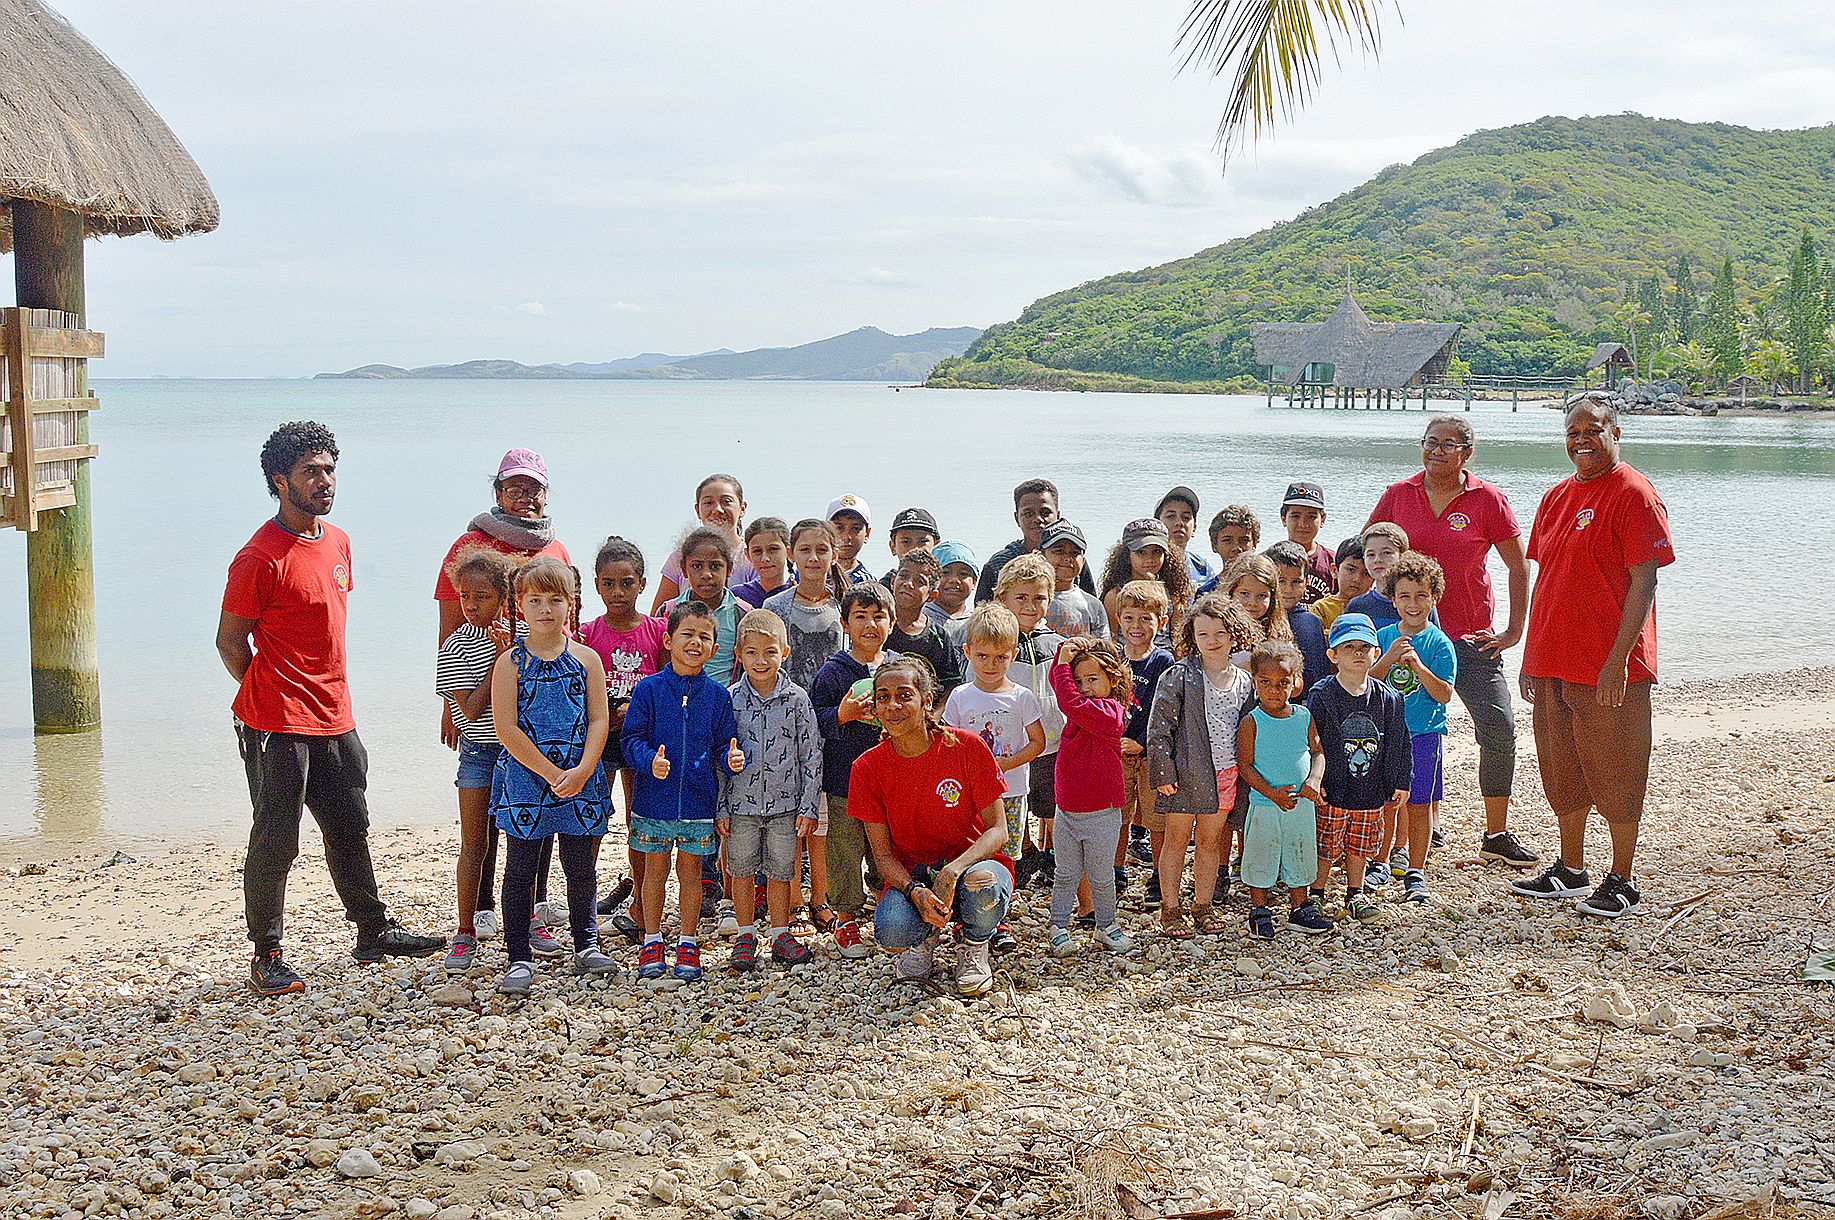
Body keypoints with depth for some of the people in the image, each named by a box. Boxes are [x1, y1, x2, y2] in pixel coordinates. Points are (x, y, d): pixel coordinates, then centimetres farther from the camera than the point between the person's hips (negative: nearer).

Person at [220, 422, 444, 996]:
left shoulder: (338, 542, 11)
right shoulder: (260, 557, -14)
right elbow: (230, 642, -9)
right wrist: (269, 700, 0)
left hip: (334, 719, 8)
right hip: (278, 726, -8)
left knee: (350, 829, 18)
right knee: (275, 842, 0)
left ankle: (374, 932, 30)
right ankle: (266, 958, 10)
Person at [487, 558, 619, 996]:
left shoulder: (586, 659, 4)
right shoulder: (511, 663, -2)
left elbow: (599, 720, 1)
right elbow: (506, 728, -9)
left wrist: (582, 770, -13)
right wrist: (551, 773, -14)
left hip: (579, 778, 2)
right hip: (525, 777, -2)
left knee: (580, 865, 10)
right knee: (520, 869, 4)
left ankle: (587, 946, 25)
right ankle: (519, 958, 11)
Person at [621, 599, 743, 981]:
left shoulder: (717, 695, 1)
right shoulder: (649, 689, -4)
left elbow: (724, 742, 5)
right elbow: (632, 737, -5)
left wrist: (732, 759, -17)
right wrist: (650, 760, -23)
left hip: (699, 801, 1)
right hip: (655, 800, -1)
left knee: (691, 871, 10)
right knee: (655, 870, 11)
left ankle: (687, 944, 22)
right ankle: (652, 942, 24)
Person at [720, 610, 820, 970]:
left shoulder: (797, 699, -3)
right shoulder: (730, 699, -3)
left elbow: (812, 755, 1)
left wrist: (808, 806, -3)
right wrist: (720, 808, -2)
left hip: (784, 804, 0)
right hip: (740, 803, 0)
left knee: (780, 871, 8)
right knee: (742, 870, 9)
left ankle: (781, 936, 21)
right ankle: (746, 937, 22)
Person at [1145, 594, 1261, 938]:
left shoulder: (1244, 682, 6)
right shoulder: (1177, 677, -9)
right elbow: (1158, 727, -10)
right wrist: (1163, 773, -14)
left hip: (1225, 775, 4)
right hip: (1186, 773, -4)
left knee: (1210, 841, 13)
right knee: (1176, 839, 5)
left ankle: (1204, 905, 24)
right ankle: (1170, 909, 14)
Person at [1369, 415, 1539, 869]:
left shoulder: (1488, 499, -3)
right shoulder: (1398, 495, 2)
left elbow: (1518, 567, 3)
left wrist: (1513, 630, -2)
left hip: (1471, 636, -1)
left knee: (1499, 729, -5)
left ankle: (1496, 834, 9)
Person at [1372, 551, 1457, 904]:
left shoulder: (1439, 642, -3)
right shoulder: (1382, 637, 4)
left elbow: (1444, 694, -10)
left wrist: (1418, 666, -23)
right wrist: (1388, 659, -16)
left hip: (1424, 734, -2)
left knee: (1420, 804, 3)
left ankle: (1416, 873, 12)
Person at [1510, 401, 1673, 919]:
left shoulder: (1633, 493, -9)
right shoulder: (1557, 497, 14)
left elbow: (1644, 582, -14)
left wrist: (1618, 660, -19)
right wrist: (1531, 653, 14)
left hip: (1609, 667, -7)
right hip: (1553, 663, 7)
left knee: (1614, 770, 1)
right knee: (1561, 769, 14)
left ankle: (1622, 880, 13)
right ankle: (1570, 870, 27)